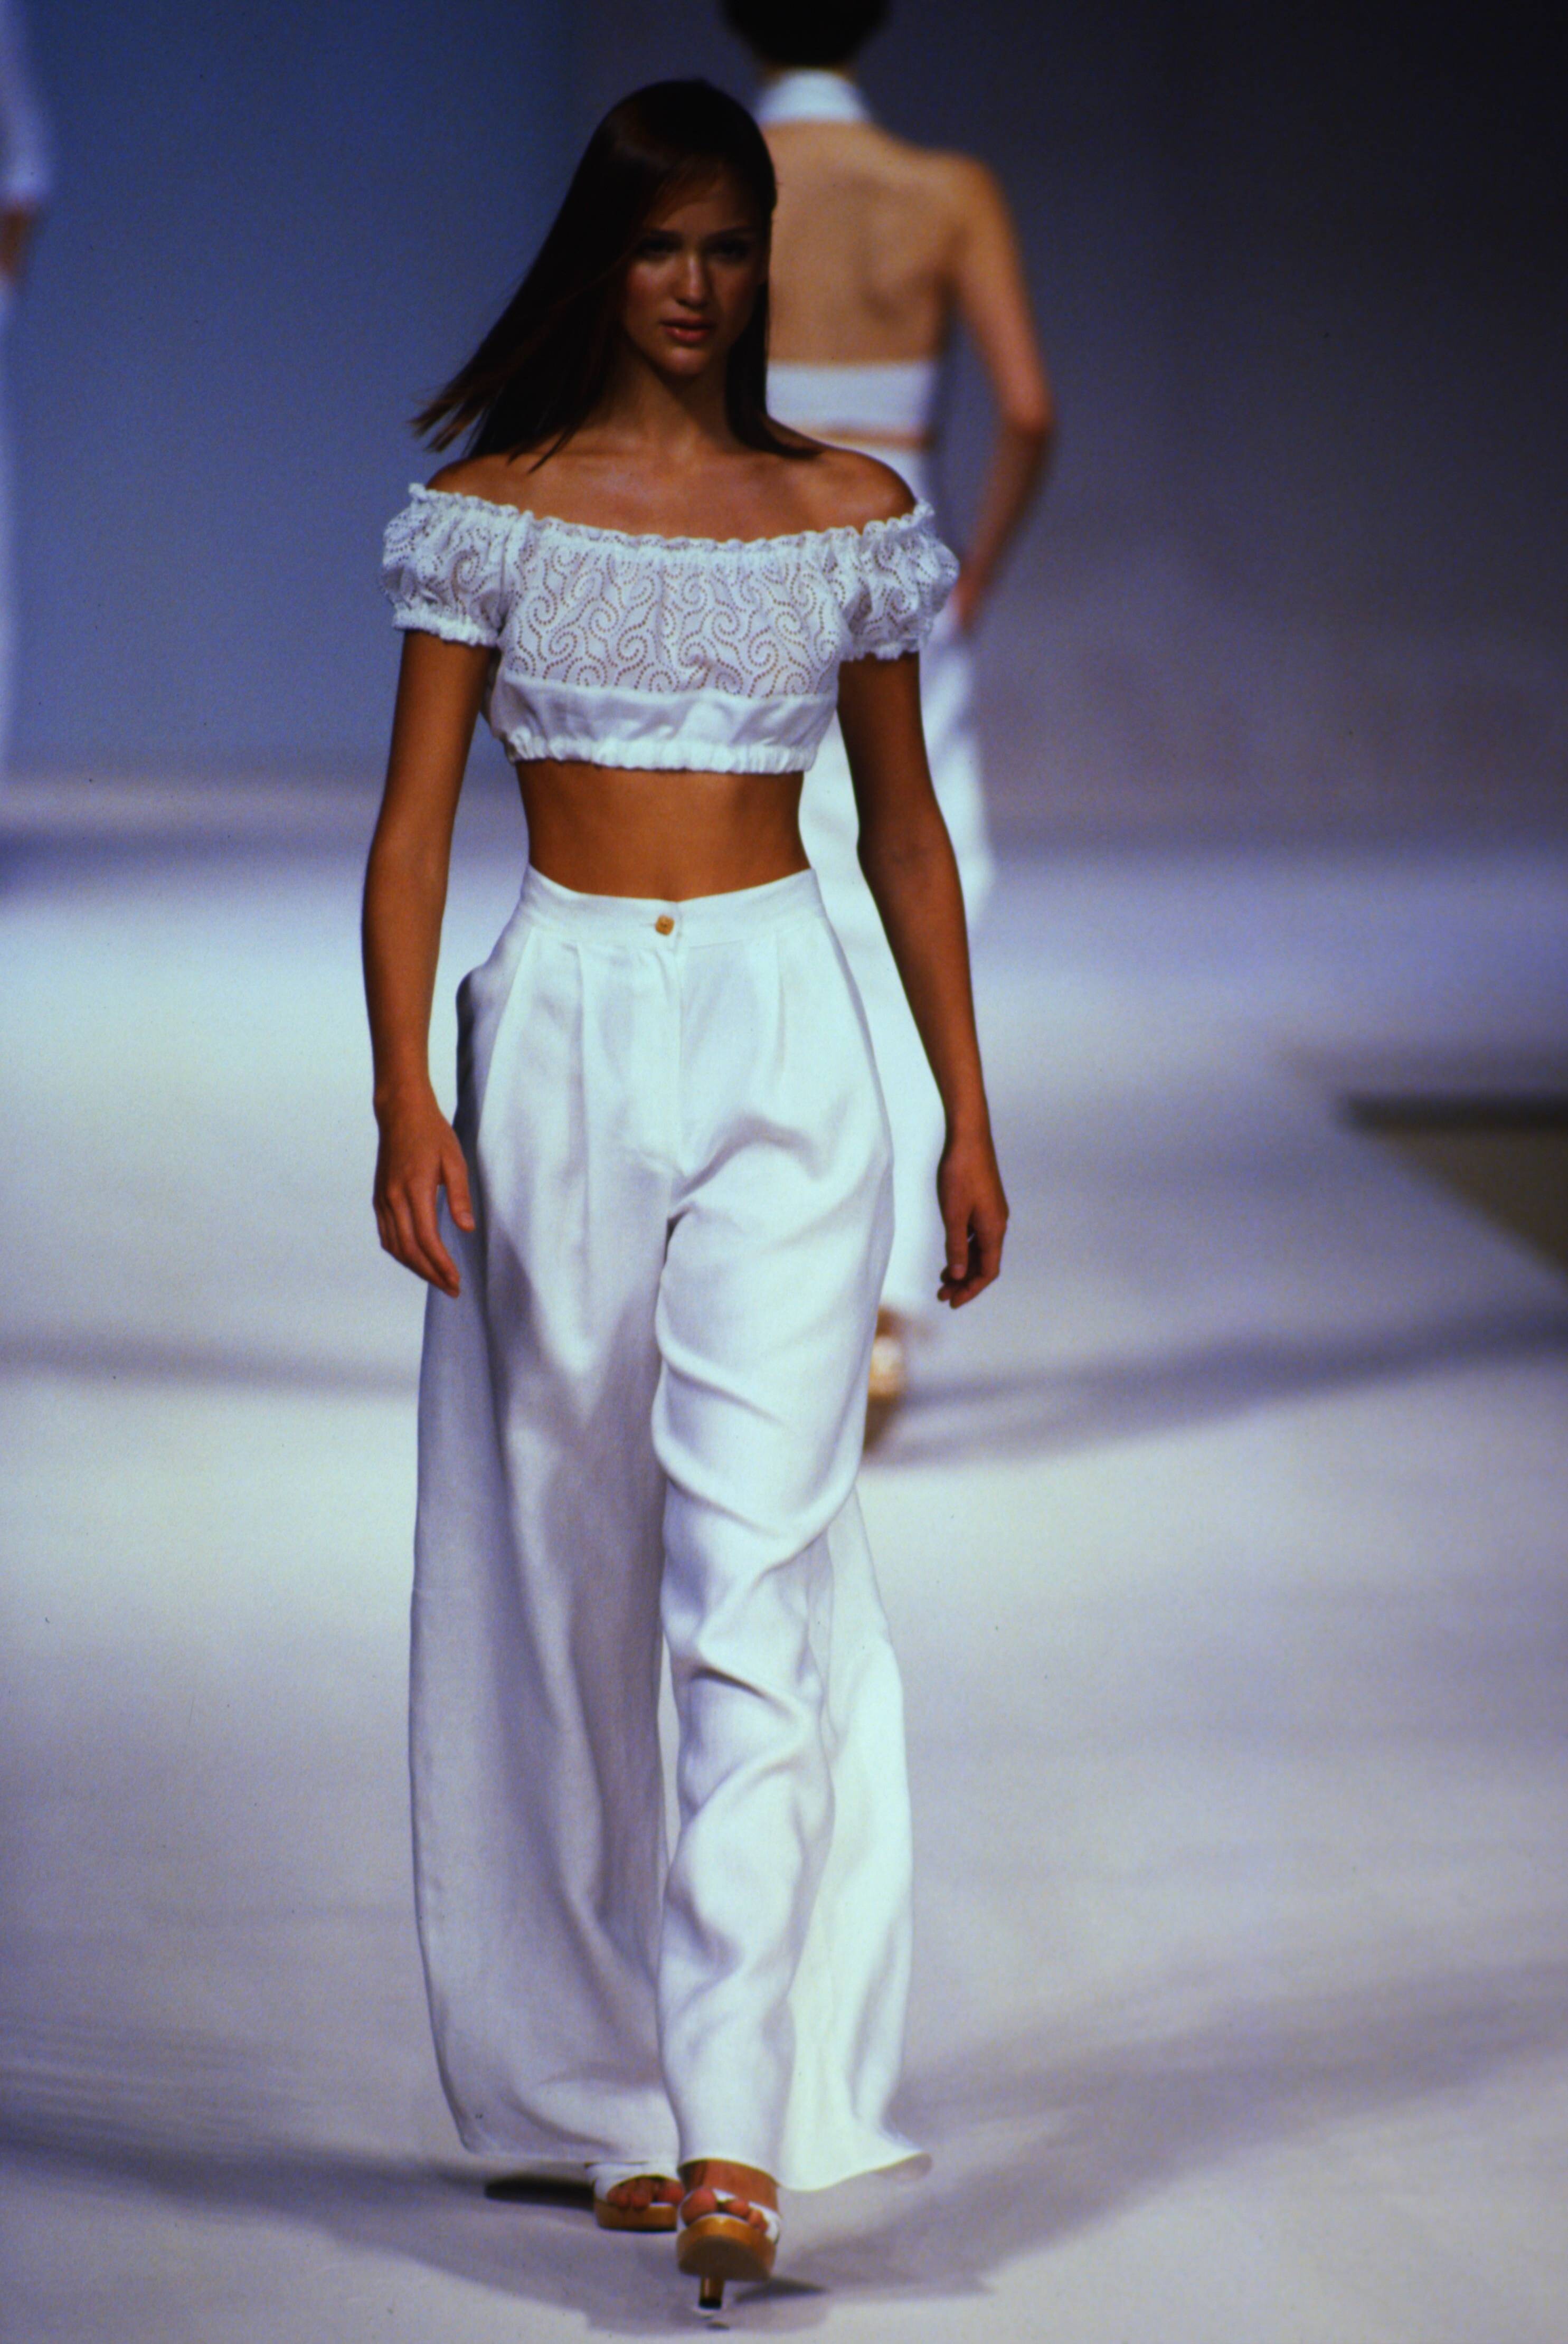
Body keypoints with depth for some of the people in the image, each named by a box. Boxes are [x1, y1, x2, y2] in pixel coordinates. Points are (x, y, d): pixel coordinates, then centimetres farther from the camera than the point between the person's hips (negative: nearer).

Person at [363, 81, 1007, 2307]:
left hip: (787, 1040, 0)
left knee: (759, 1566, -12)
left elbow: (905, 824, 13)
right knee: (573, 1567, 6)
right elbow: (414, 816, 1)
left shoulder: (850, 513, 6)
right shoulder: (494, 511, 3)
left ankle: (737, 2121, -16)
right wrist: (404, 1097, -9)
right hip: (561, 1036, 1)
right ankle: (613, 2088, 20)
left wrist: (968, 1109, 11)